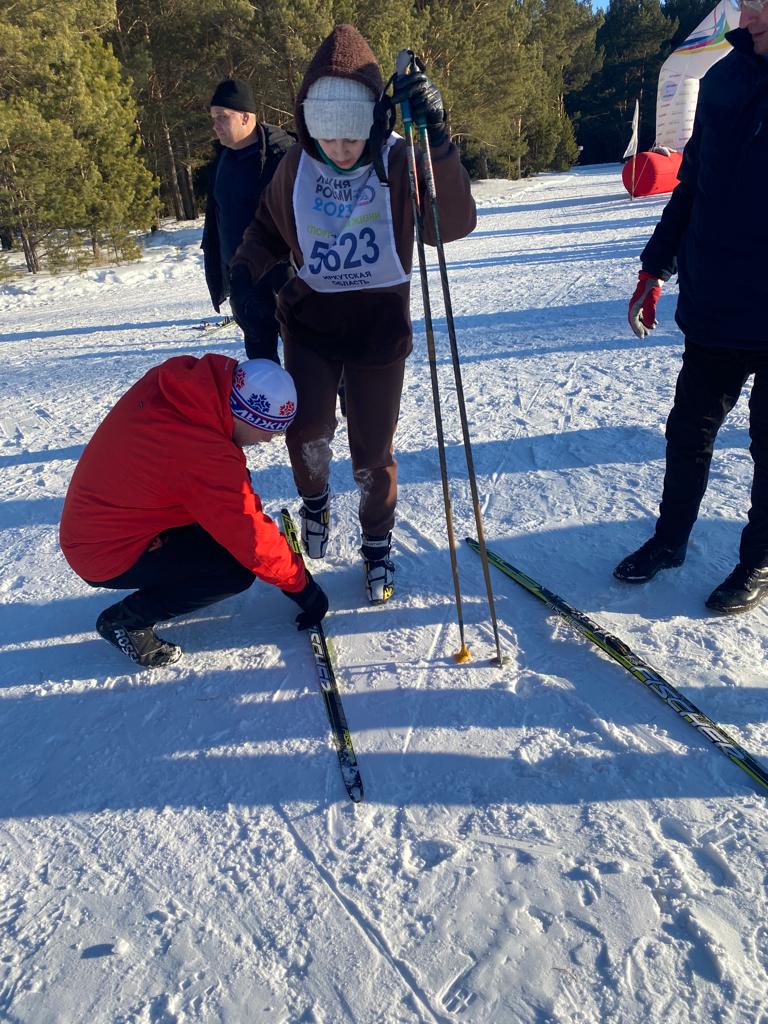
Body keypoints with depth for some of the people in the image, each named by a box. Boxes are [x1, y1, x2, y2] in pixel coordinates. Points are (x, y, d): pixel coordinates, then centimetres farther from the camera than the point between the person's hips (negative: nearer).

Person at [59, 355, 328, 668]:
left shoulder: (175, 376, -14)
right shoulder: (207, 459, -35)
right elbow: (257, 543, -24)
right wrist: (303, 588, -9)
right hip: (109, 554, -8)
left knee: (236, 490, 2)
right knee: (238, 569, -16)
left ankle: (172, 574, 14)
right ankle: (126, 620, -1)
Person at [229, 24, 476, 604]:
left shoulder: (399, 163, -12)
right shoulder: (297, 167, -4)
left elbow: (454, 225, -27)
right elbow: (268, 231, 12)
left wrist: (438, 139, -41)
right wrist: (247, 270, -8)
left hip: (380, 328, -1)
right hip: (310, 322, 2)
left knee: (373, 452, 4)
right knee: (308, 431, -17)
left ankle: (378, 547, 29)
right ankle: (316, 502, 18)